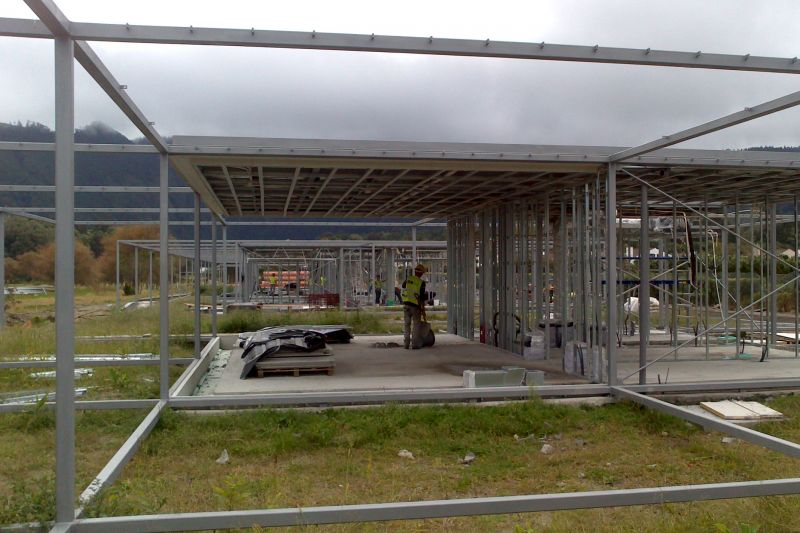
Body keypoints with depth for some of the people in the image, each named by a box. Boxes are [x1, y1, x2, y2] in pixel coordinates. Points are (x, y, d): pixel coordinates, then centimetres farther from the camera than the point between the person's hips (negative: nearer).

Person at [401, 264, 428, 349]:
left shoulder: (407, 280, 1)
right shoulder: (421, 283, -9)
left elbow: (402, 292, 10)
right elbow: (422, 298, -9)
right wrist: (423, 309, -1)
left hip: (406, 304, 3)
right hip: (416, 306, -3)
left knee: (406, 325, 10)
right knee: (416, 325, 5)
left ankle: (406, 344, 11)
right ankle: (415, 344, 3)